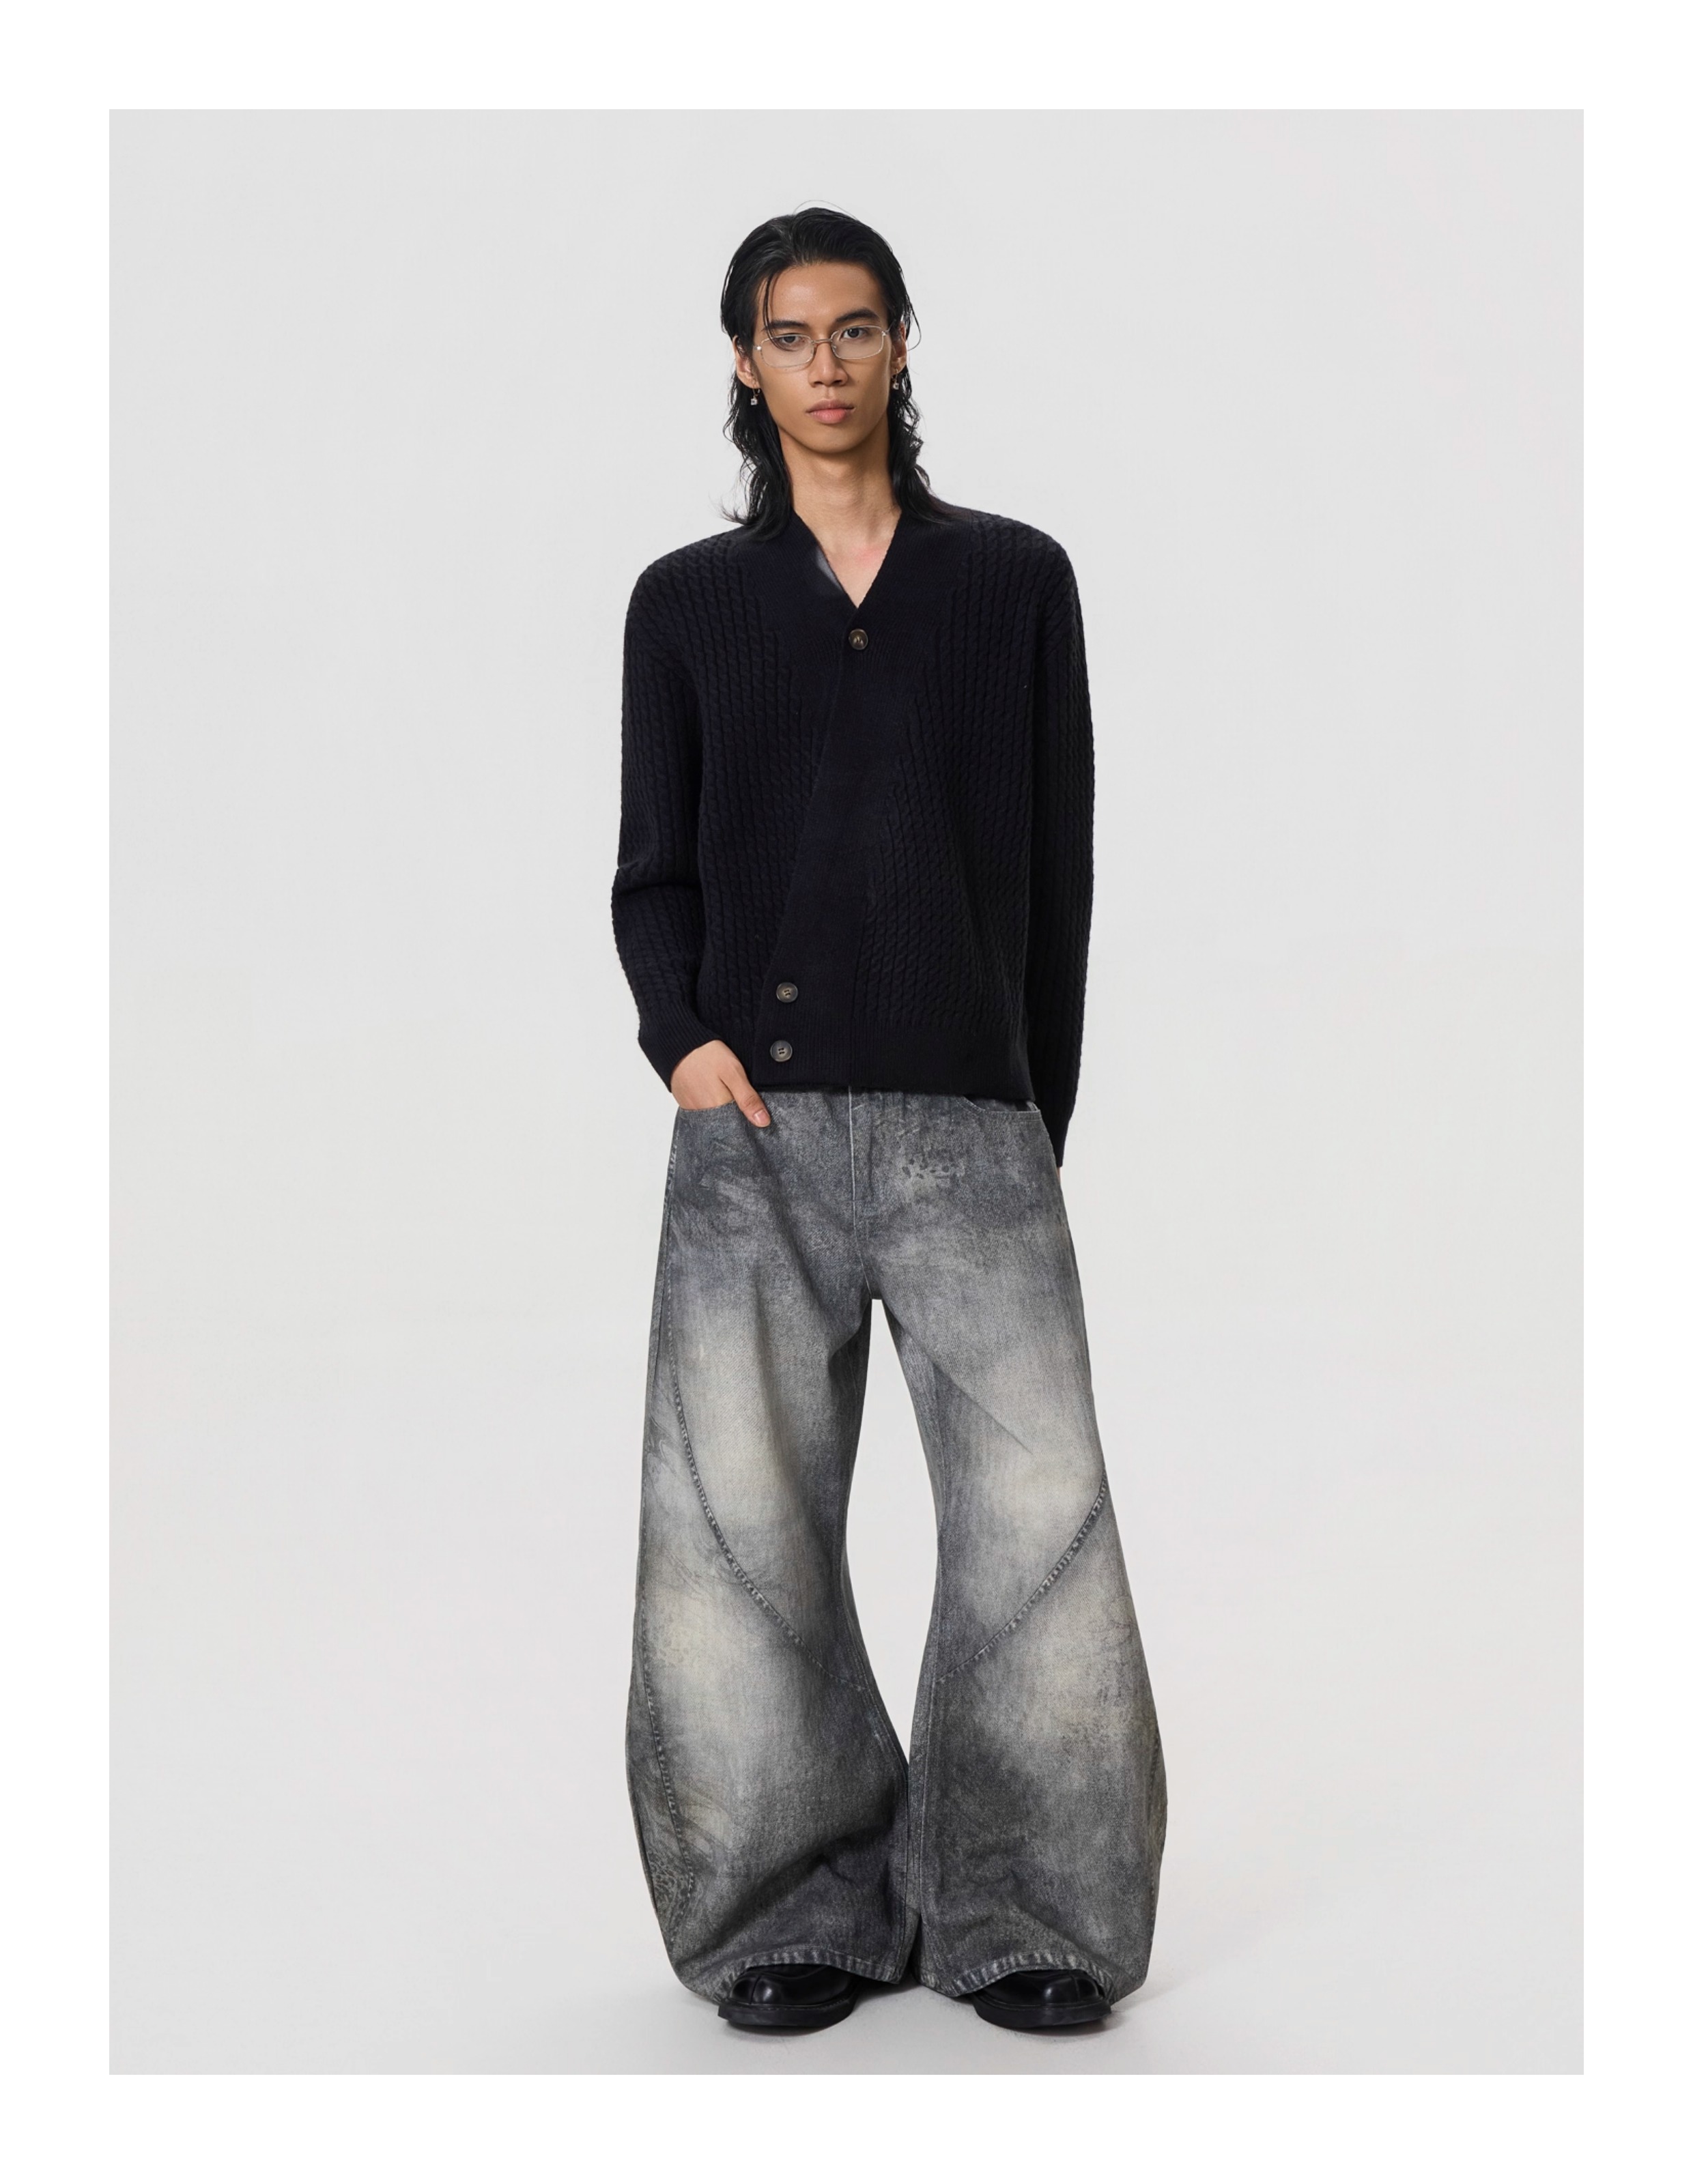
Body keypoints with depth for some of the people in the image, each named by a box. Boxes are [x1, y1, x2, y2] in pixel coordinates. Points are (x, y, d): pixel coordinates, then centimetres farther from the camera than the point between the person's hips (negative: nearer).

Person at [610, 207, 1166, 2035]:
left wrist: (1039, 1111, 7)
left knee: (1037, 1506, -7)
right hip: (756, 1127, 1)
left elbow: (1057, 872, 12)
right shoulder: (689, 601, 15)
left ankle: (1019, 1916, 6)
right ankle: (799, 1913, 10)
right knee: (740, 1522, -3)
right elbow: (653, 873, 14)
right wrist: (683, 1036, -5)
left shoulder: (1015, 581, 13)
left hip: (972, 1121, 0)